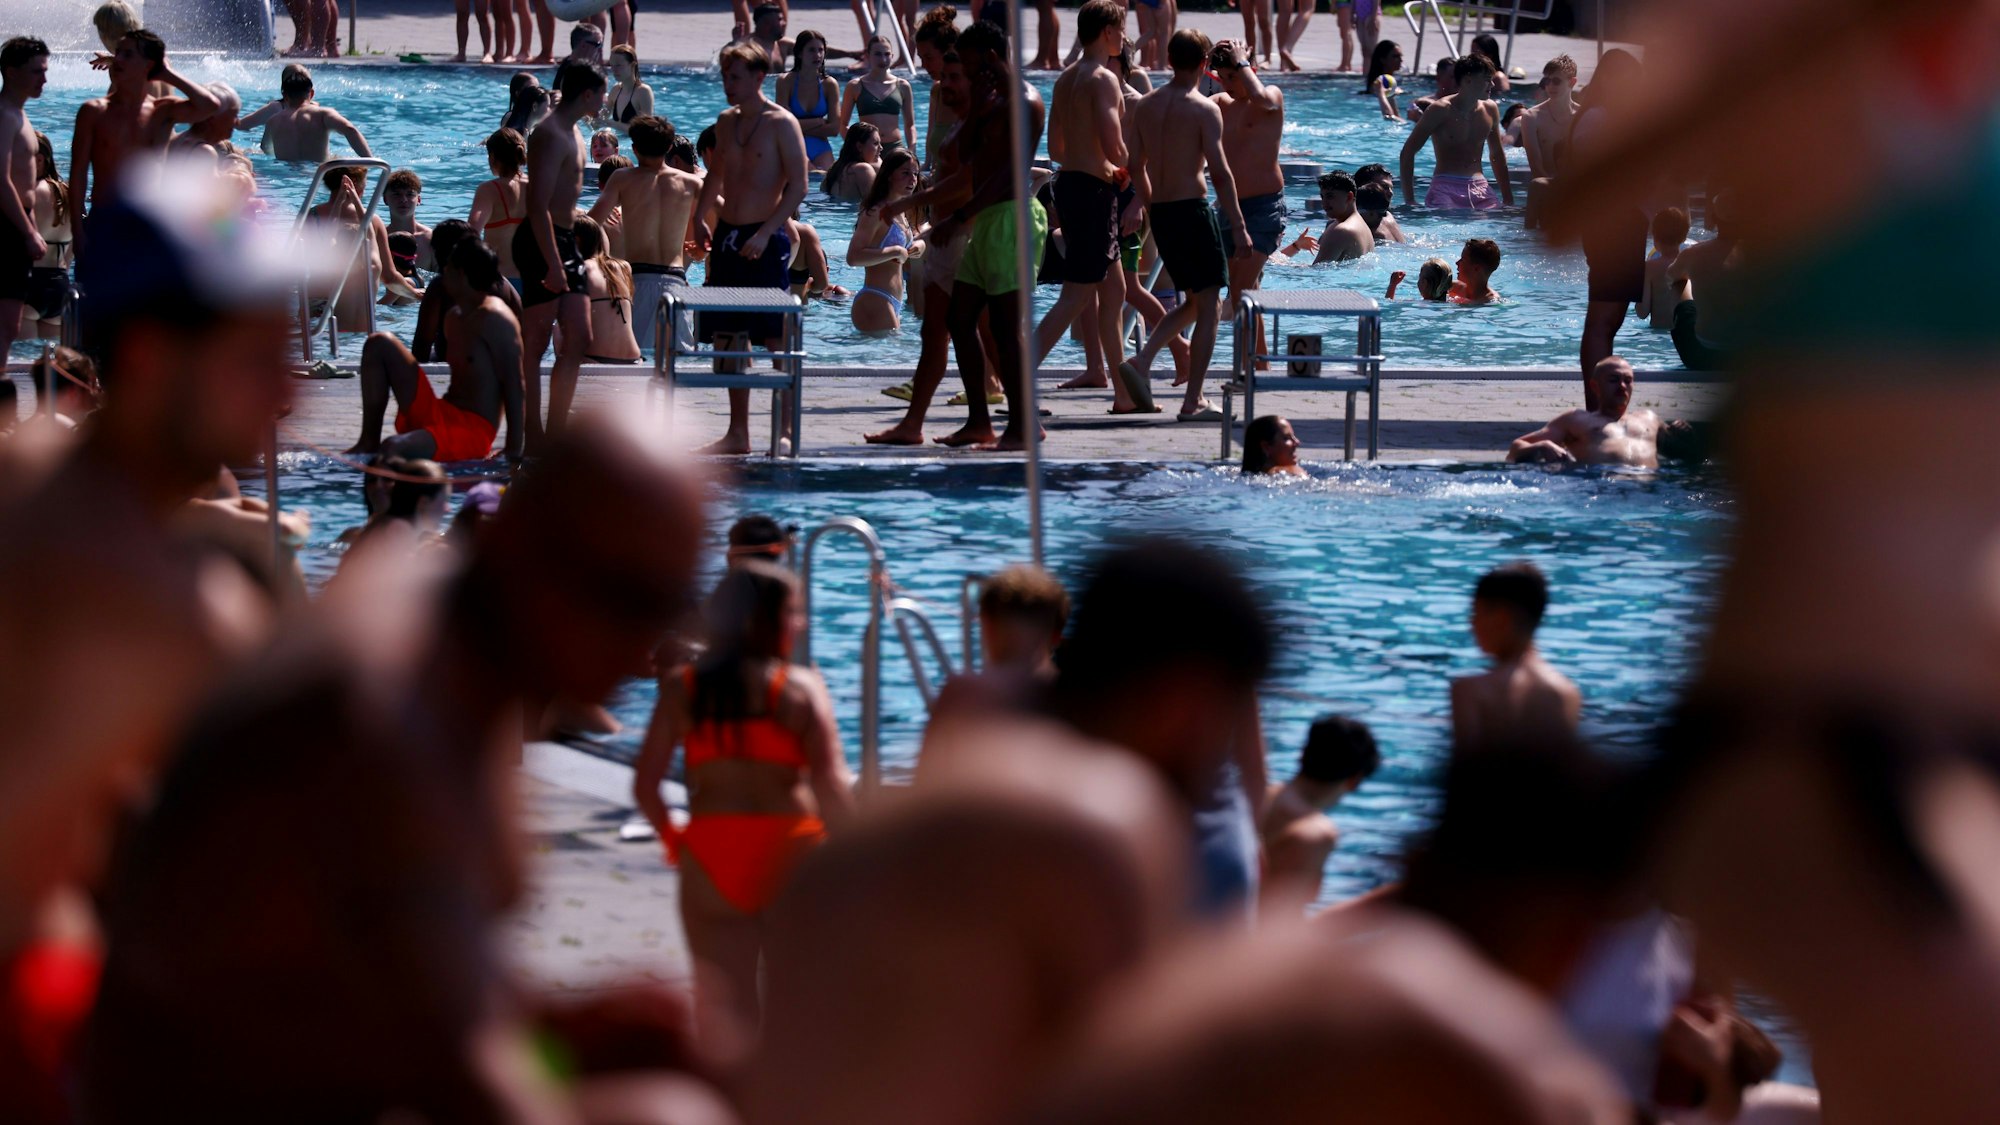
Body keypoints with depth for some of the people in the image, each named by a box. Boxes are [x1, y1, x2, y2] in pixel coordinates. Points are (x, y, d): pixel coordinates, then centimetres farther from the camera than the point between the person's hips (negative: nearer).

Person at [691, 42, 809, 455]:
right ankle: (738, 433, 13)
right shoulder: (726, 122, 12)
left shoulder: (781, 124, -8)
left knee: (776, 339, -6)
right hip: (727, 236, 7)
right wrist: (700, 217, 12)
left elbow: (798, 186, -13)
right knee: (728, 336, 7)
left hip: (764, 241, -7)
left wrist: (765, 233, -19)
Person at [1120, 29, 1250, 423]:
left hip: (1160, 213, 7)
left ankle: (1142, 361, 1)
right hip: (1192, 209, -7)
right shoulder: (1204, 109, -11)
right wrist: (1239, 228, -13)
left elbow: (1137, 165, 14)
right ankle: (1193, 402, -1)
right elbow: (1220, 172, -15)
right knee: (1208, 306, 2)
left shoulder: (1146, 105, 8)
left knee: (1193, 301, 20)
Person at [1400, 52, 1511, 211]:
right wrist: (1409, 201, -13)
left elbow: (1498, 155, 23)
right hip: (1446, 188, -5)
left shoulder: (1490, 110, 10)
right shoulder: (1441, 110, -6)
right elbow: (1408, 152, -6)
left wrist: (1509, 200, 19)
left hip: (1480, 188, 5)